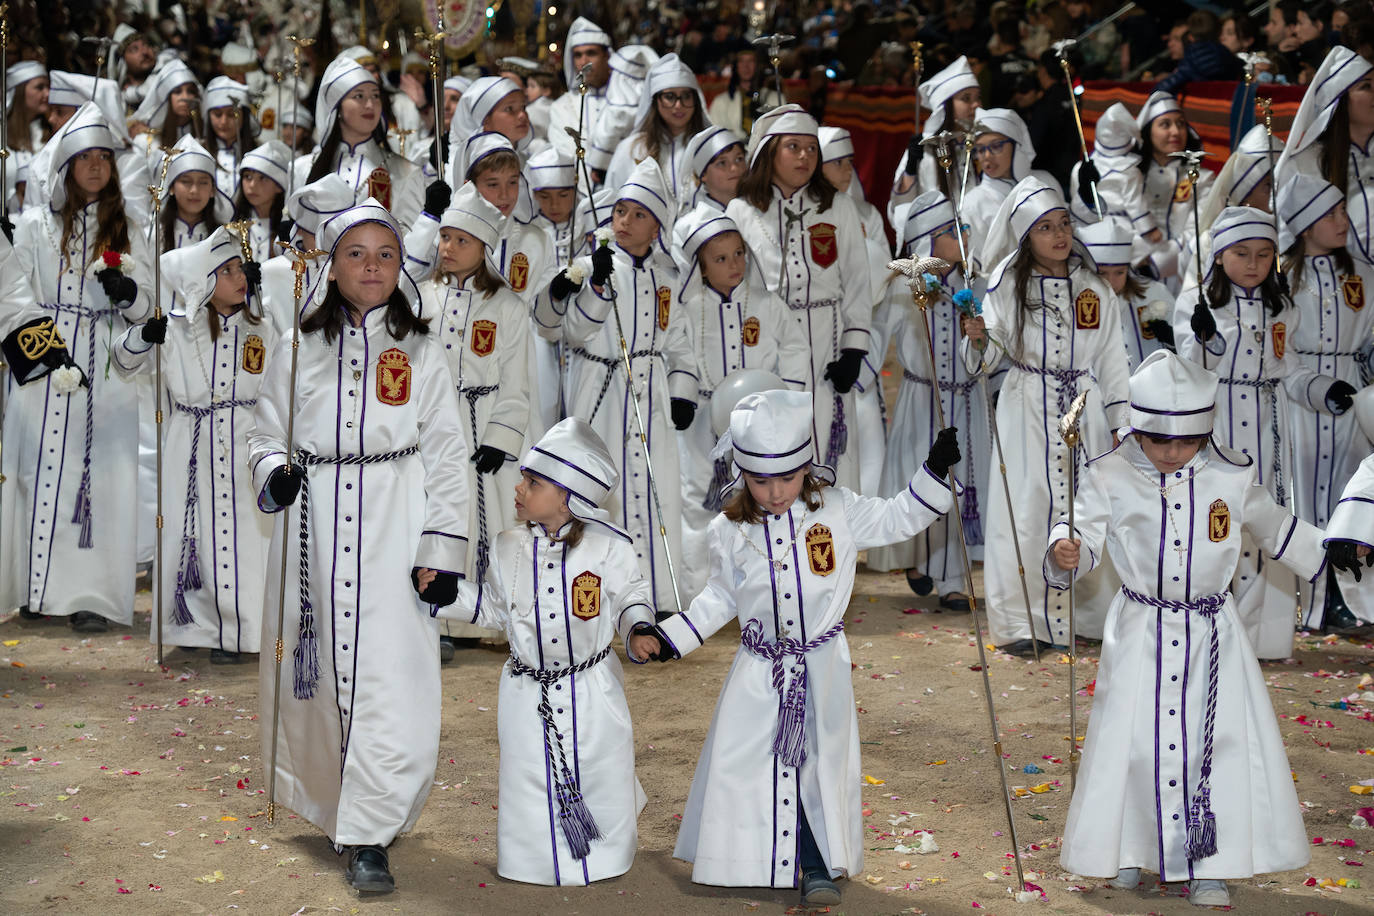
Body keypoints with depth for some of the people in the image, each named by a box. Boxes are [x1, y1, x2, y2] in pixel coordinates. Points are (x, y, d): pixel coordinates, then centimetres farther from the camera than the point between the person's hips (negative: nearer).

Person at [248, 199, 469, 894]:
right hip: (312, 533, 2)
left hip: (392, 539, -1)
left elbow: (447, 459, 5)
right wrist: (273, 475, -10)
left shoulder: (422, 355, 7)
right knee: (318, 678, 6)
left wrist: (442, 552, -2)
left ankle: (367, 836, -4)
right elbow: (266, 434, 14)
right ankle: (329, 806, 27)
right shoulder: (297, 350, 9)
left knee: (393, 680, -10)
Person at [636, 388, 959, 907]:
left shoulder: (838, 512, -7)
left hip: (821, 668, -1)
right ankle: (746, 859, 23)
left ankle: (820, 866, 18)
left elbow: (898, 519, 1)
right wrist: (671, 637, 7)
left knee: (820, 764, 5)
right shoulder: (729, 532, -4)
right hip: (759, 670, 1)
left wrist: (935, 471, -11)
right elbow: (720, 597, 10)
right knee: (740, 762, 4)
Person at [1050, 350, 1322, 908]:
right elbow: (1085, 535, -9)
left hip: (1211, 635, 1)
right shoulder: (1111, 478, -8)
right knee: (1131, 741, 2)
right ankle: (1131, 851, 24)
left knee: (1222, 742, 0)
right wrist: (1065, 554, -32)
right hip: (1141, 632, -1)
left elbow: (1273, 528, 14)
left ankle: (1207, 866, 13)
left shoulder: (1231, 477, -2)